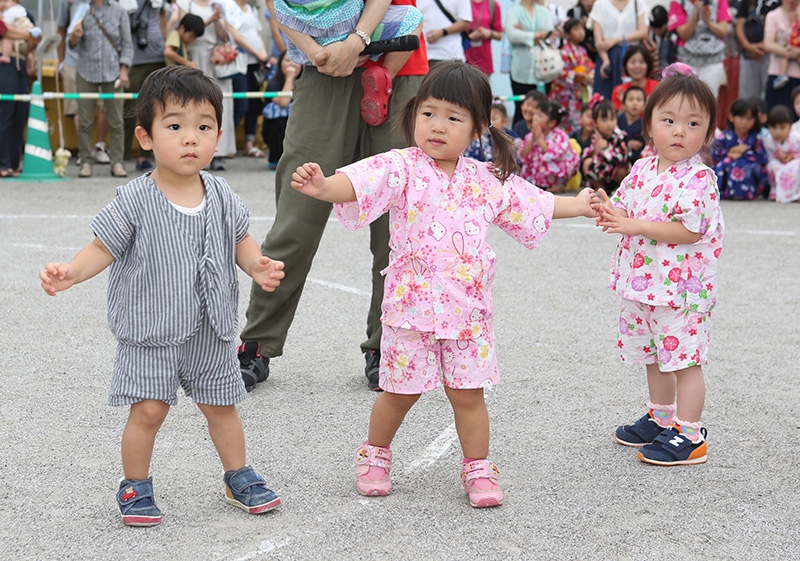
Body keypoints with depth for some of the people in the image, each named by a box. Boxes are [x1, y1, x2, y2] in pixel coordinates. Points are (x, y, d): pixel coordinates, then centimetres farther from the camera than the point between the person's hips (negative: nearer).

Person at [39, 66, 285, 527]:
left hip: (211, 328, 4)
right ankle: (136, 487, 15)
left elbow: (241, 240, 10)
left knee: (221, 404, 15)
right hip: (150, 330, -4)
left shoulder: (221, 196, -2)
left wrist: (258, 265, -10)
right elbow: (104, 248, -9)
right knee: (149, 408, -6)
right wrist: (70, 273, -25)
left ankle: (239, 477, 33)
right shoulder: (136, 201, -14)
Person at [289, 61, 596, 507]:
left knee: (468, 392, 6)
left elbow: (532, 204, 23)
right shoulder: (402, 169, -8)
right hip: (412, 303, -2)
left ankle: (478, 469, 22)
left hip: (468, 308, 3)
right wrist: (322, 186, -46)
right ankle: (376, 455, 32)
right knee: (401, 392, 9)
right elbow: (357, 183, -26)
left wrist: (579, 205, 30)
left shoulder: (486, 181, 6)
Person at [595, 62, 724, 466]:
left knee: (684, 359, -1)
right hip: (642, 282, 8)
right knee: (654, 357, 20)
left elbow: (689, 230, -22)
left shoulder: (698, 178, -17)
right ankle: (662, 418, 36)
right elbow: (628, 210, 13)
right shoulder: (642, 170, 6)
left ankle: (689, 434, 7)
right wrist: (612, 213, -10)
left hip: (681, 288, -8)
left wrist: (637, 226, -25)